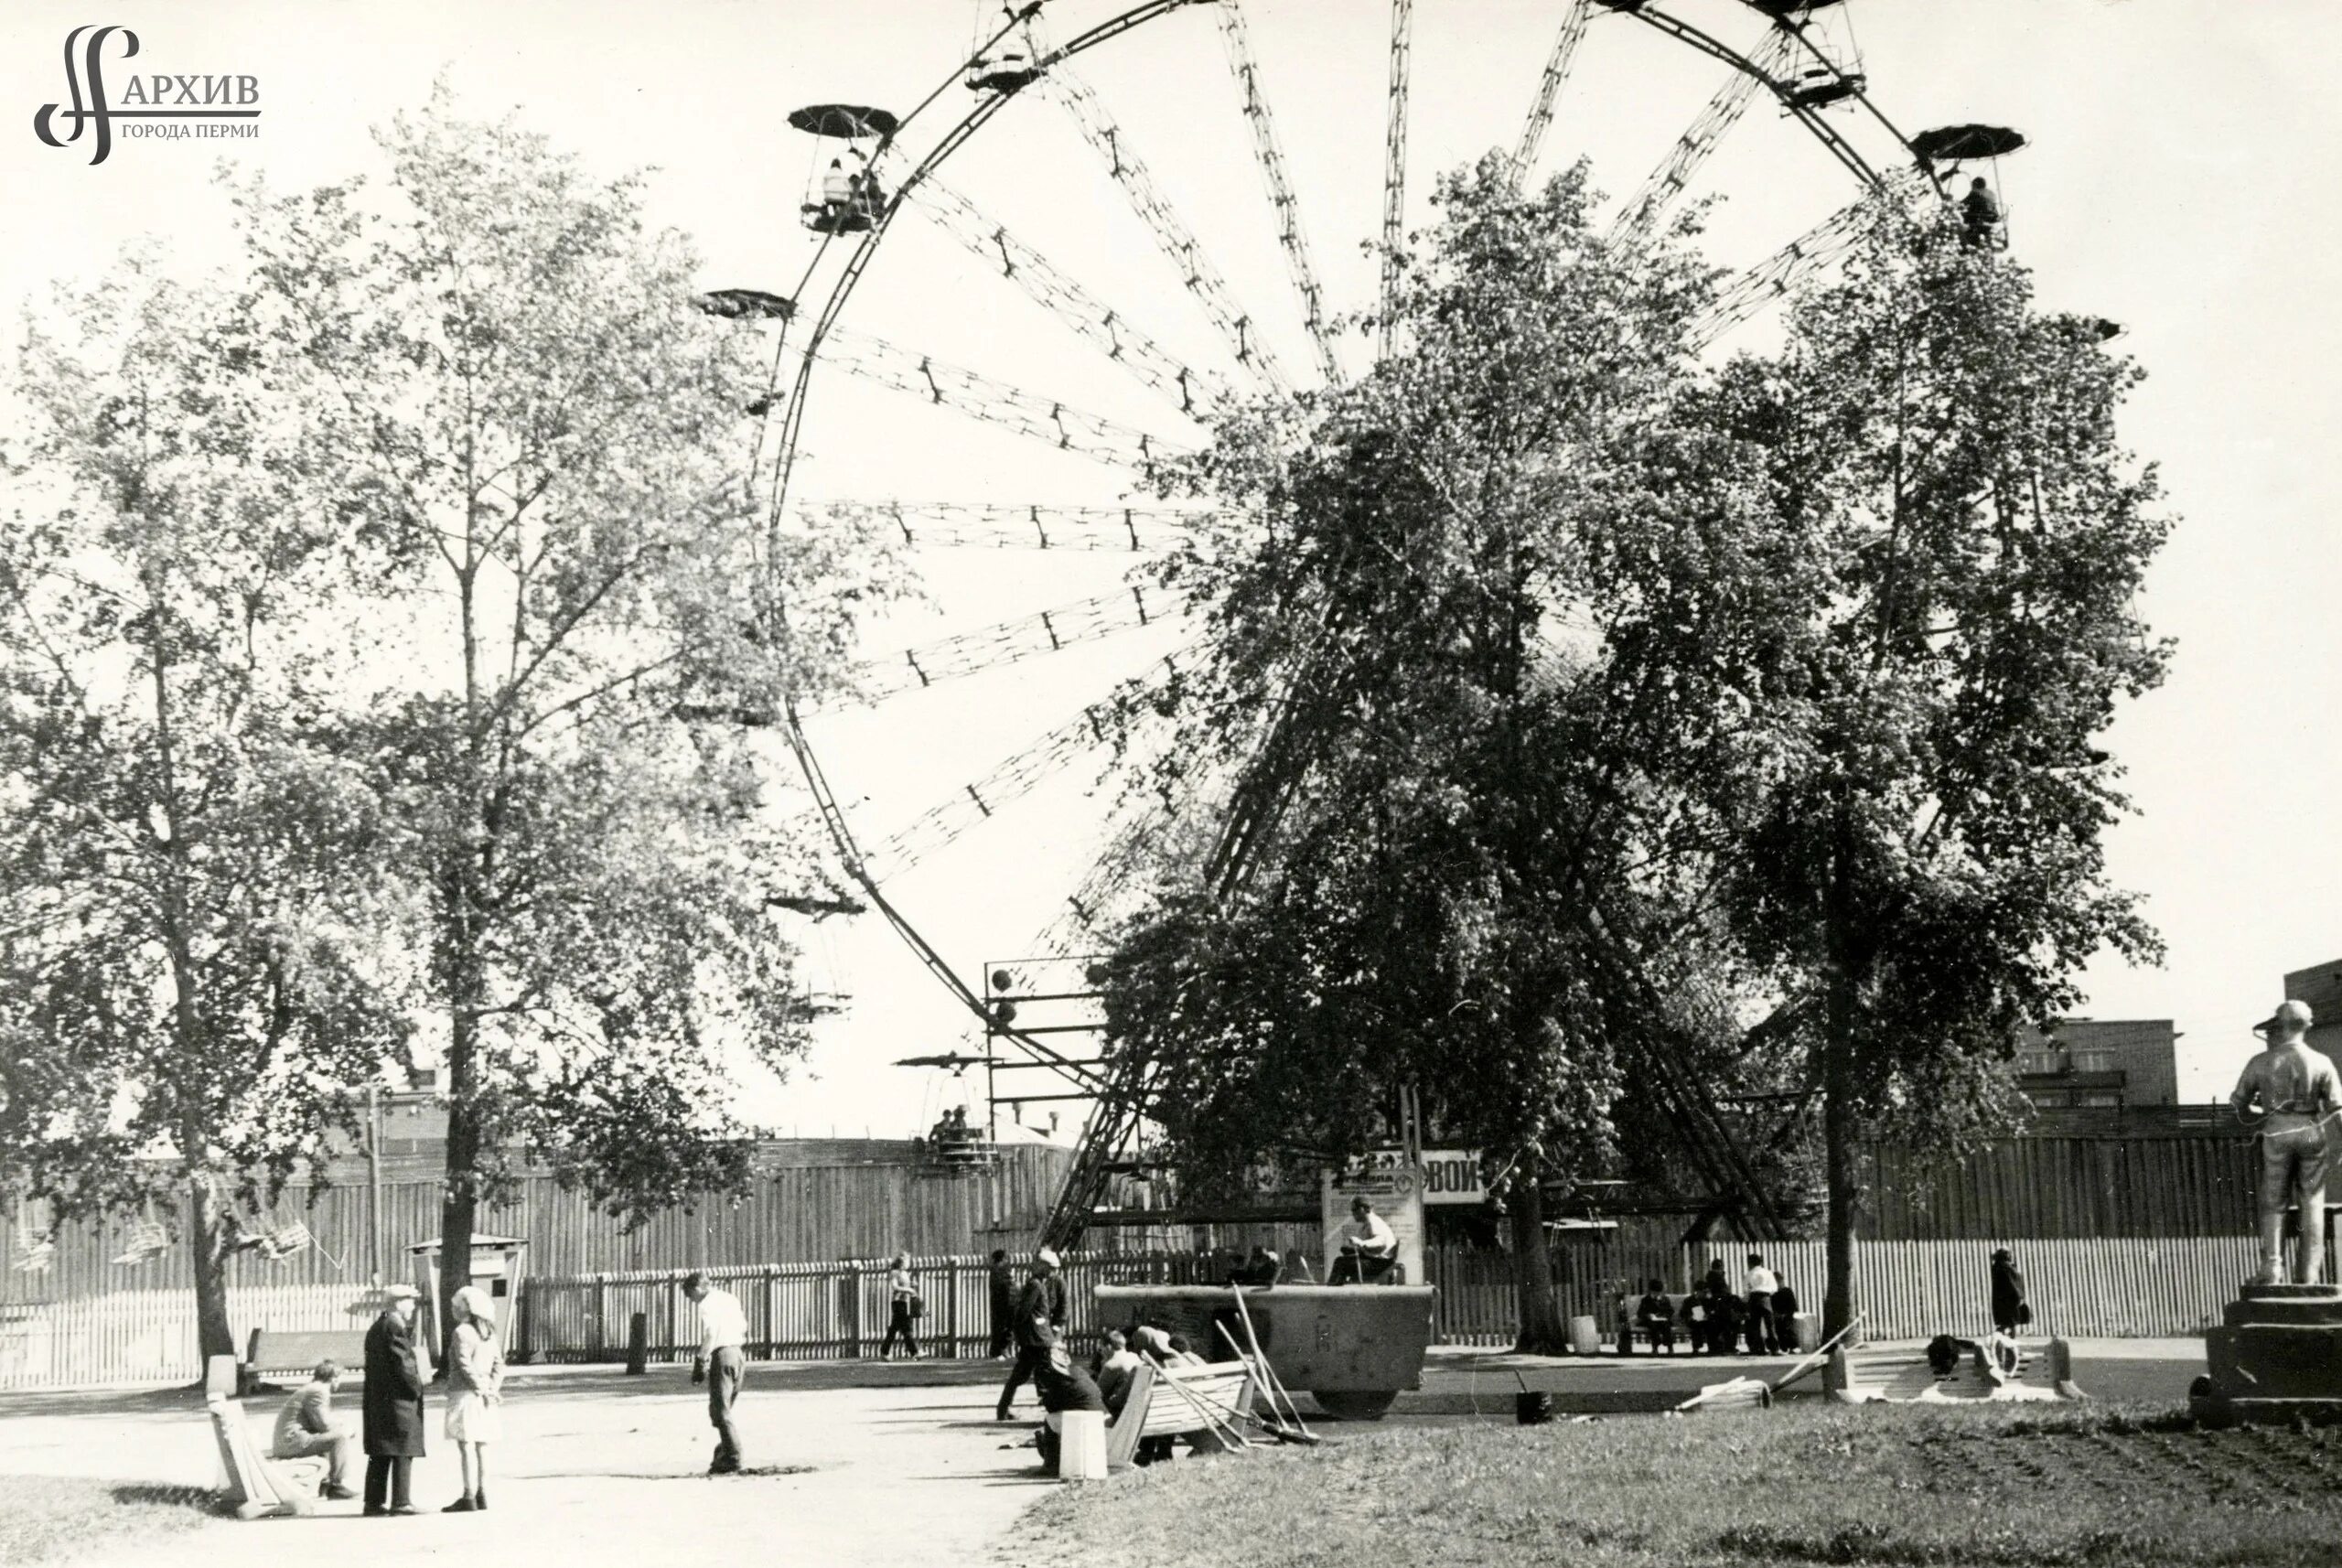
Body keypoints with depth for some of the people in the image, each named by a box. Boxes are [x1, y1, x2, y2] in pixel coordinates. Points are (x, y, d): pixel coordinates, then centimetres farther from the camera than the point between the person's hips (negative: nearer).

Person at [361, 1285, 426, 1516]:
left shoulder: (375, 1329, 16)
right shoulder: (394, 1328, -13)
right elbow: (403, 1363, -18)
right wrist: (416, 1387, -8)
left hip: (376, 1400, 10)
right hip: (398, 1398, -10)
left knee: (379, 1454, 11)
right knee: (403, 1451, -6)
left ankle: (374, 1502, 12)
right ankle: (401, 1501, -7)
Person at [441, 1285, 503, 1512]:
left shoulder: (462, 1332, -12)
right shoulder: (488, 1333, 13)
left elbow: (466, 1366, -19)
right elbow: (499, 1365, 9)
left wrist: (482, 1389, -14)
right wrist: (492, 1387, 0)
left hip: (465, 1394, -8)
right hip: (485, 1399, 8)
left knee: (467, 1448, -5)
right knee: (481, 1448, 11)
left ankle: (469, 1497, -6)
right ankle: (482, 1495, 14)